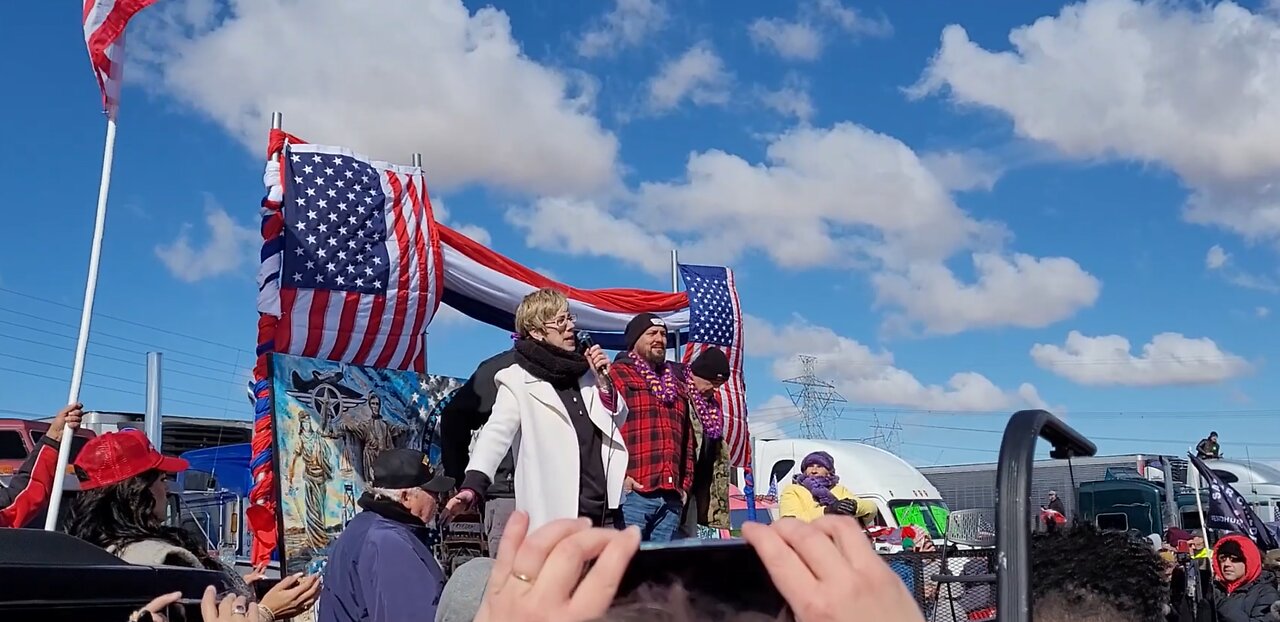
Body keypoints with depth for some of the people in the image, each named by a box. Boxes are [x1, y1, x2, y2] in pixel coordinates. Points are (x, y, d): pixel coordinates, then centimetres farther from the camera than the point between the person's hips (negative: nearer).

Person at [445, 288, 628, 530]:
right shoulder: (518, 380, -6)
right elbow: (497, 433, -18)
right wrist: (472, 487, -33)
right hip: (554, 515, -6)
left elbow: (618, 421, 20)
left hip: (603, 509, 6)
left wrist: (603, 382, 2)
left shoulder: (583, 368, 13)